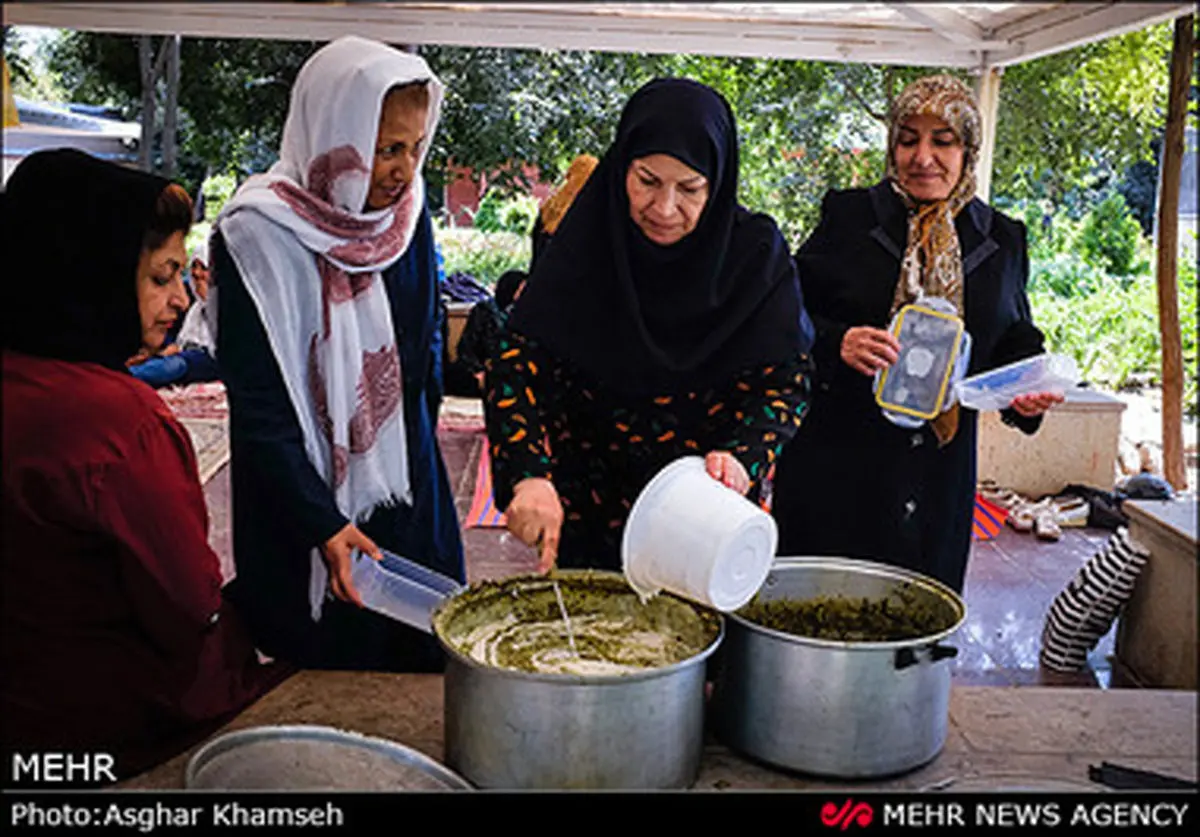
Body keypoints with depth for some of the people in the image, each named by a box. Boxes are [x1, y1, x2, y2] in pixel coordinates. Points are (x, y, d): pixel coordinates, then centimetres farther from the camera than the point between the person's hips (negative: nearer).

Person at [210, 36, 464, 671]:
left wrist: (419, 446, 15)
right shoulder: (258, 237, -18)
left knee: (427, 668, 16)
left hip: (410, 496, 6)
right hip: (307, 509, -5)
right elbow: (258, 409, -18)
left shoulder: (407, 214, 0)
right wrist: (322, 525, -21)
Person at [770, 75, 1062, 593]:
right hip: (835, 467, -2)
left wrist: (1027, 392, -3)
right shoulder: (847, 215, 1)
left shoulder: (1001, 239, 10)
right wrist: (837, 343, -20)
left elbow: (1016, 343, 18)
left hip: (939, 474, 3)